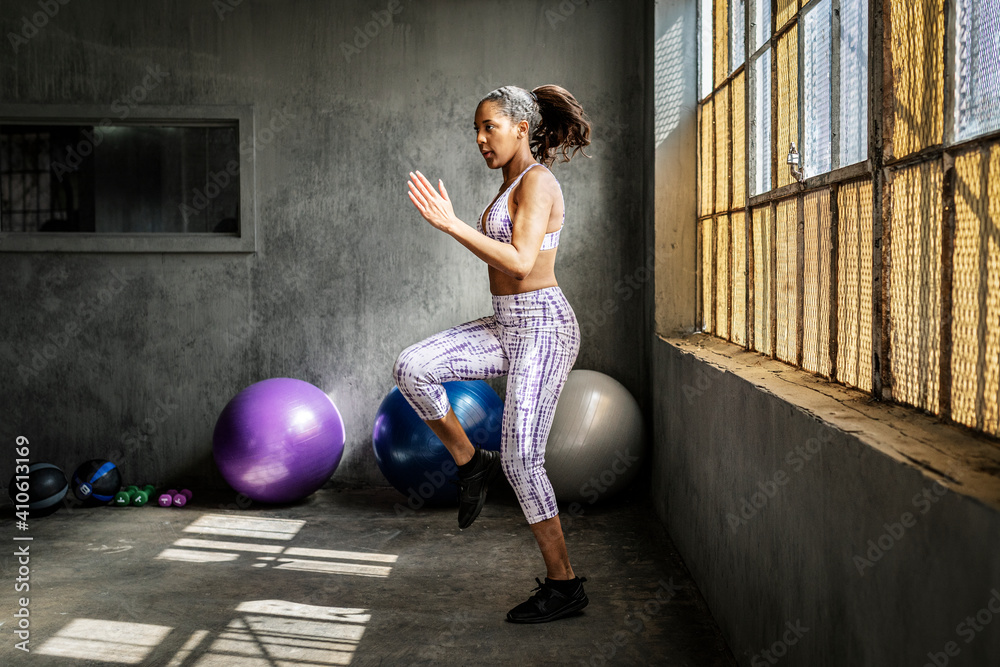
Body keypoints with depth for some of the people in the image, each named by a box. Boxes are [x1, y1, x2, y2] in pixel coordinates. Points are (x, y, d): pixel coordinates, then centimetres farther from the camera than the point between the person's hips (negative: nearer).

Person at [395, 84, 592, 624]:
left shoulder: (537, 181, -12)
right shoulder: (513, 183, 16)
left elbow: (520, 263, -24)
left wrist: (451, 224, -25)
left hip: (542, 327, -9)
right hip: (508, 326, 9)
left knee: (521, 458, -9)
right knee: (412, 368, -9)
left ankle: (563, 584, 4)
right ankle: (470, 463, 8)